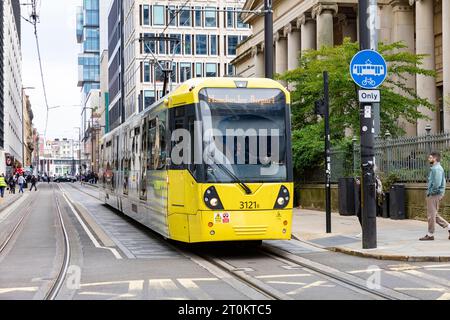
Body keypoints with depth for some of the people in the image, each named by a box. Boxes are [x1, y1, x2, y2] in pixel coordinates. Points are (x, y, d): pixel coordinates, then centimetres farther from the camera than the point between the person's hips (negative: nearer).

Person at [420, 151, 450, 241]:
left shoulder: (436, 169, -17)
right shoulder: (434, 168, 16)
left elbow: (437, 183, -26)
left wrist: (431, 192, -16)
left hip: (434, 194, -10)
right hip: (433, 194, 10)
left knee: (431, 215, -2)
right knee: (434, 215, 15)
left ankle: (430, 235, 5)